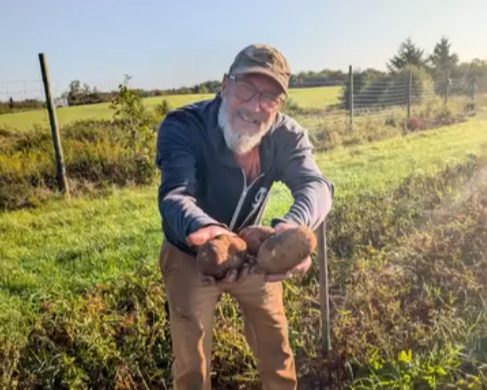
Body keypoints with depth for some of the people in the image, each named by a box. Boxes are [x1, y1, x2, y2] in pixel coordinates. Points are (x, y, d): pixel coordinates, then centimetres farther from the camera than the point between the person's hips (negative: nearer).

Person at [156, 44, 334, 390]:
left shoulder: (286, 135, -18)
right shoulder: (182, 127, -28)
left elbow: (316, 185, -35)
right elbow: (175, 195, -44)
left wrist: (294, 226, -59)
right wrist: (202, 228, -68)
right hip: (191, 258, -2)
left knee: (277, 350, 18)